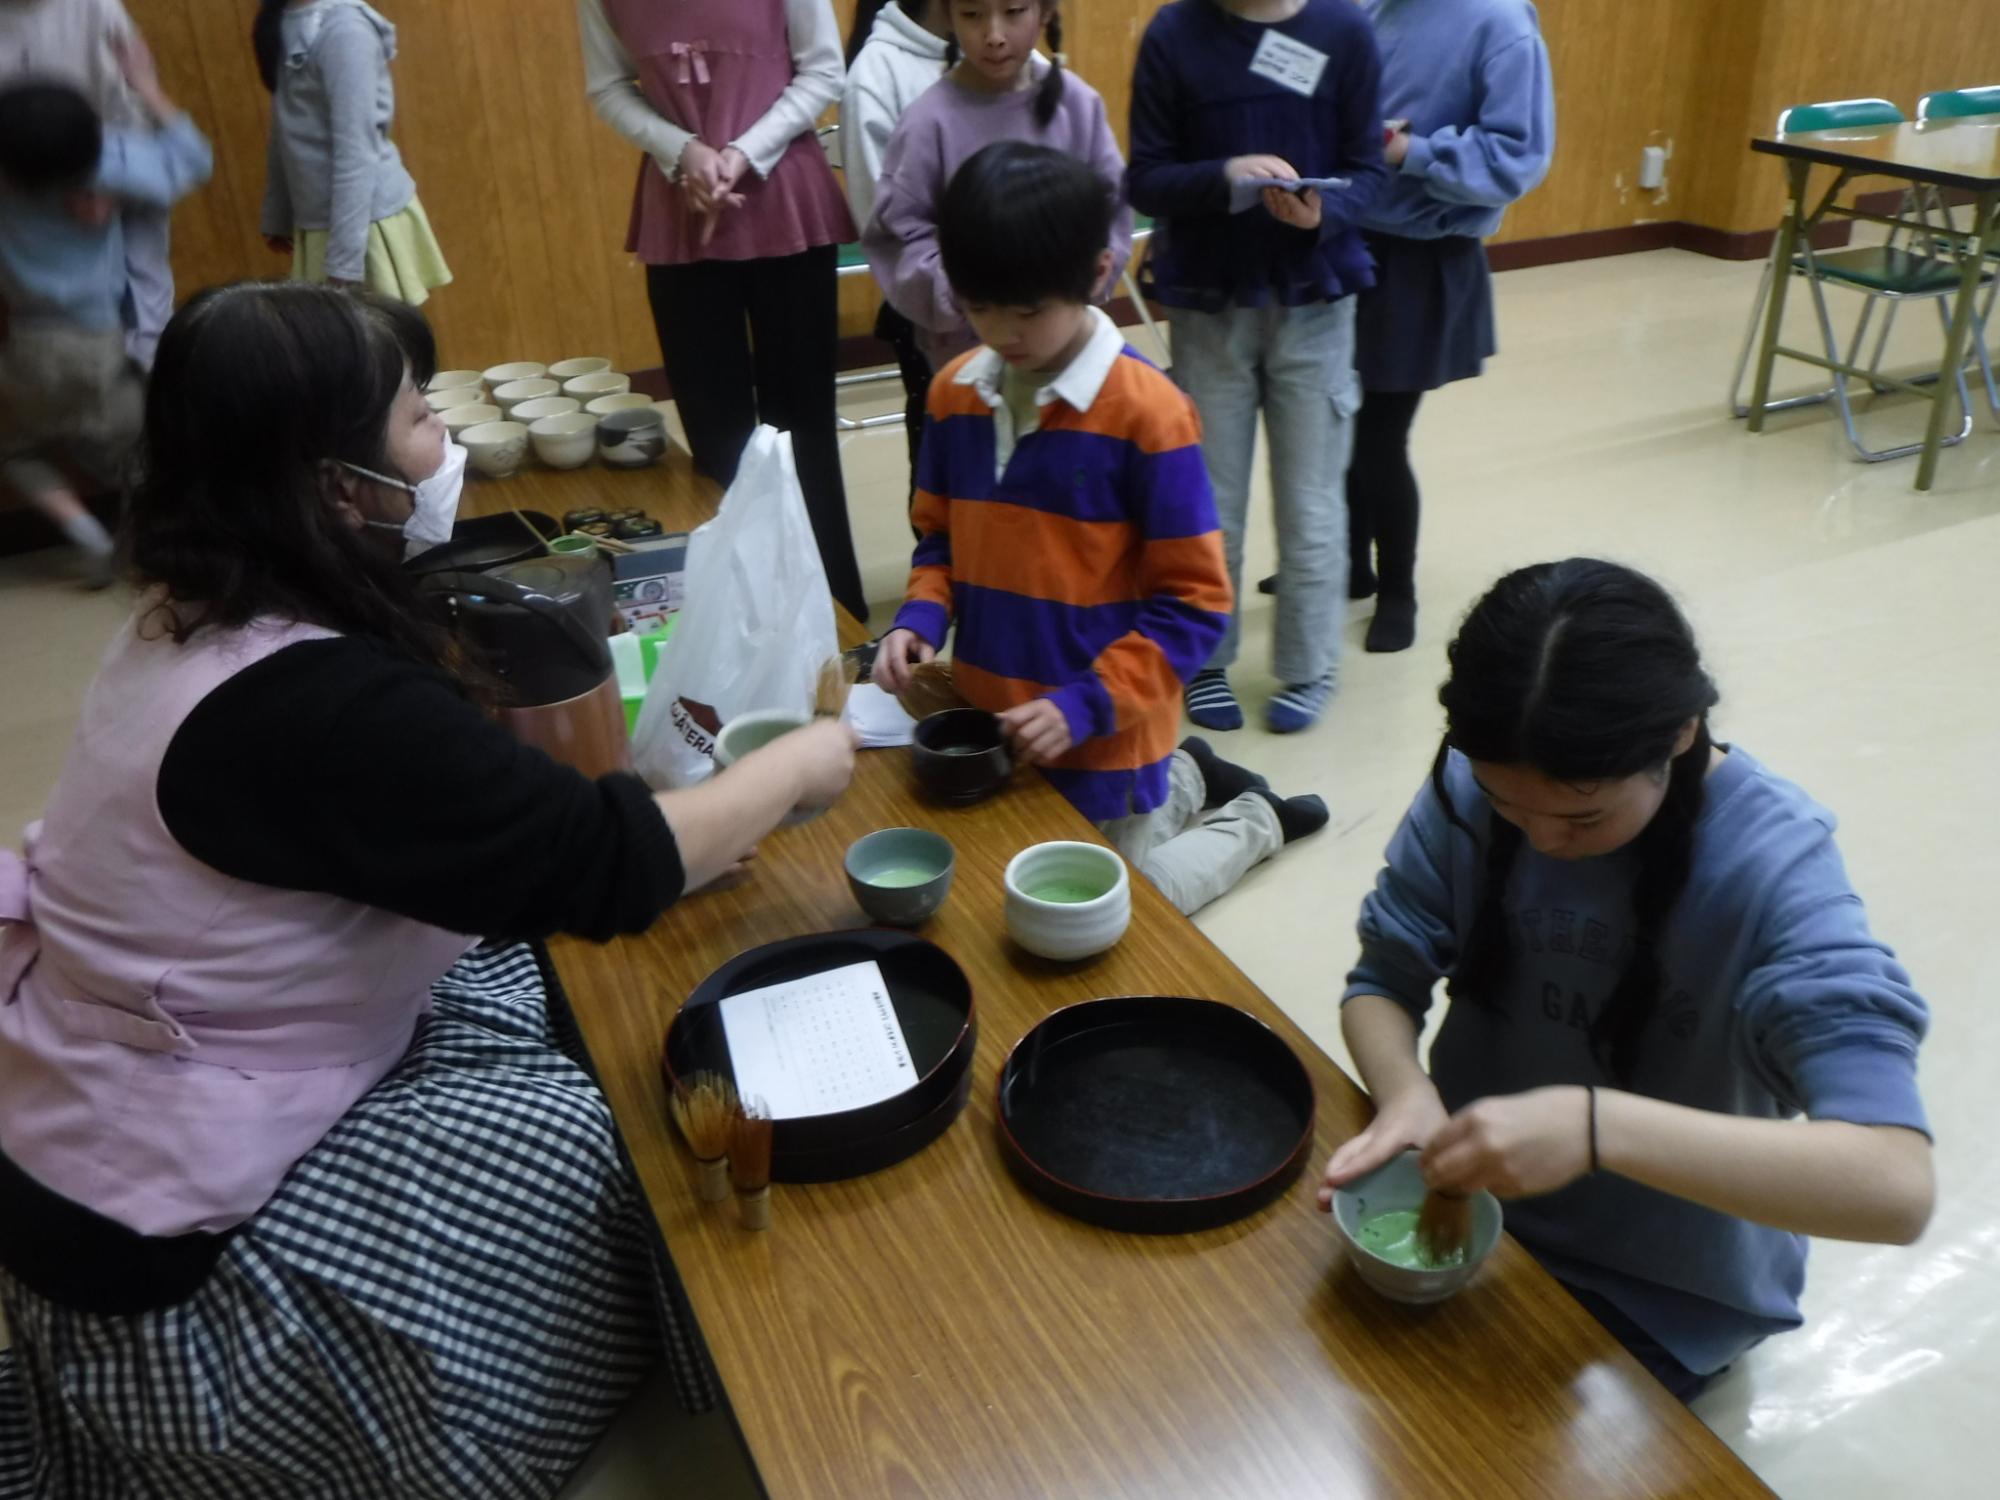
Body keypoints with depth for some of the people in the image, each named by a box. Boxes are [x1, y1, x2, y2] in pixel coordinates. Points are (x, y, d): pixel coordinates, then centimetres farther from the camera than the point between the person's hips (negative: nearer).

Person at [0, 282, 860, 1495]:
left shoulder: (201, 622, 0)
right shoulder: (319, 704, -30)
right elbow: (605, 864, -25)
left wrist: (677, 831, -2)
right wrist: (797, 769, -9)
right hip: (161, 1245, -8)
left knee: (522, 982, 8)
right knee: (623, 1142, -5)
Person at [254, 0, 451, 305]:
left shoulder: (342, 27, -17)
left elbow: (356, 152, -20)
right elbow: (286, 134, 15)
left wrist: (344, 262, -21)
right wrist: (276, 217, 18)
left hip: (368, 221, -8)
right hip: (317, 225, 8)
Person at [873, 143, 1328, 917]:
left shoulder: (1146, 411, -20)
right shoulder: (954, 391, -2)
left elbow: (1192, 603, -17)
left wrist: (1086, 704, -26)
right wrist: (921, 618, -10)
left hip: (1103, 737, -6)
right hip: (991, 724, 6)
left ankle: (1252, 819, 34)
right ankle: (1184, 785, 38)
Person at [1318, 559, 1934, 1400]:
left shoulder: (1771, 864, -26)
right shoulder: (1469, 790, -16)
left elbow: (1895, 1185, -34)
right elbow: (1383, 982, -7)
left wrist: (1594, 1125, -46)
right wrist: (1406, 1093, -29)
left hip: (1662, 1292, -3)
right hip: (1473, 1202, 4)